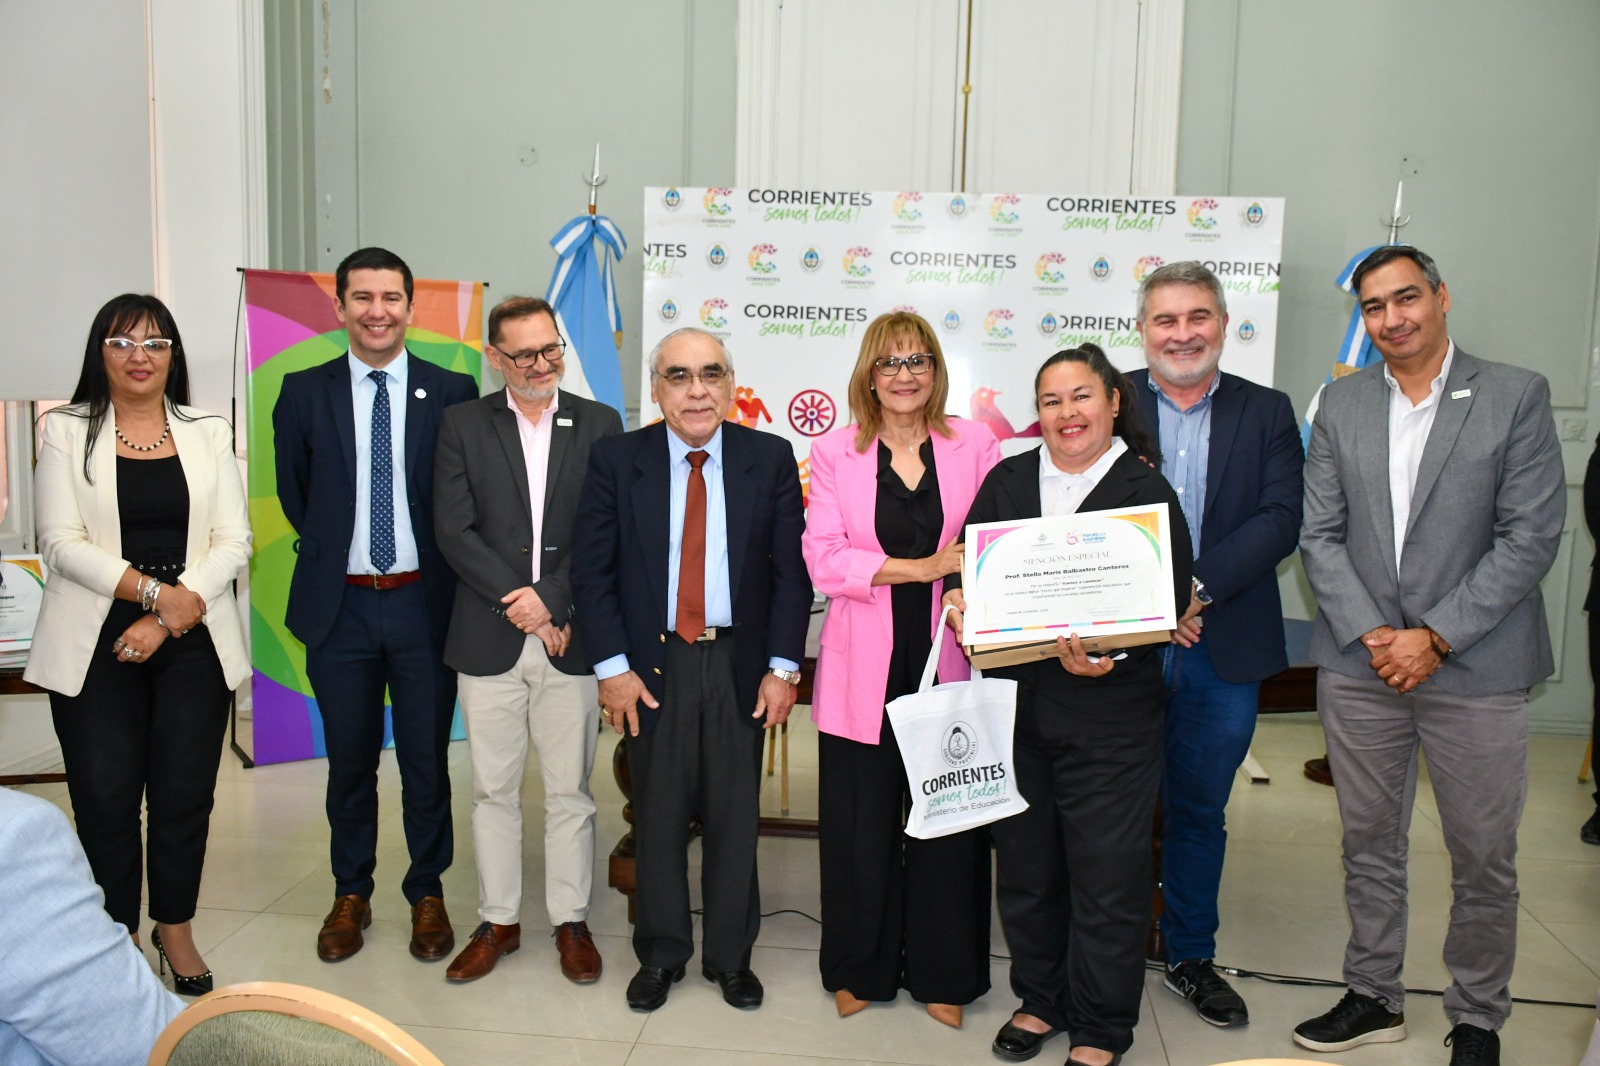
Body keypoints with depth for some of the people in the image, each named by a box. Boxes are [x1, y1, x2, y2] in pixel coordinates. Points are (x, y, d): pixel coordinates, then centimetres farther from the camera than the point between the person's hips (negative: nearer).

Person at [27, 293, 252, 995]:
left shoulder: (208, 435, 8)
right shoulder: (66, 432, 4)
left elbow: (233, 540, 1)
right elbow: (62, 543, -5)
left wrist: (166, 618, -10)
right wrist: (152, 590, -15)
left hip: (192, 641, 1)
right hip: (95, 644, -1)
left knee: (185, 792, 4)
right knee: (105, 798, 0)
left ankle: (174, 926, 23)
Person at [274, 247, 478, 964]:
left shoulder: (452, 392, -2)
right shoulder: (304, 393, 3)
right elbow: (293, 492, 13)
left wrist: (441, 569, 0)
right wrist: (332, 549, 10)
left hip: (424, 602, -1)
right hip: (340, 605, 1)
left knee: (427, 758, 9)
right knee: (349, 760, 13)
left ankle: (428, 896, 26)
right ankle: (351, 894, 31)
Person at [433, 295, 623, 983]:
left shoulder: (600, 425, 4)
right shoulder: (463, 425, 4)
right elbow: (453, 532, -4)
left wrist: (551, 602, -11)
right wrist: (519, 602, -12)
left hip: (569, 636, 0)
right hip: (488, 639, 1)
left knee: (569, 791, 8)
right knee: (493, 790, 11)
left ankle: (571, 922, 23)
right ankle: (498, 922, 26)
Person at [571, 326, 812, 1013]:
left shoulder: (771, 460, 0)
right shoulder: (615, 460, -1)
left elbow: (790, 569, -1)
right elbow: (592, 571, -2)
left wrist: (783, 666, -7)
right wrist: (612, 667, -8)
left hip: (741, 664, 1)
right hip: (652, 664, 0)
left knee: (735, 815, 11)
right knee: (658, 815, 11)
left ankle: (731, 956, 30)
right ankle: (660, 954, 30)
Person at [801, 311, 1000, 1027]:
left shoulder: (974, 445, 5)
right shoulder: (835, 451, 4)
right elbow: (824, 559, -6)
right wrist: (921, 568, -14)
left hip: (949, 661, 0)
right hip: (864, 669, 0)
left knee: (949, 821, 6)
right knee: (860, 826, 7)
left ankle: (943, 975, 27)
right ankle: (859, 970, 29)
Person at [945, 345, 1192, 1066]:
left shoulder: (1147, 490, -3)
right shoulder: (1007, 480, 10)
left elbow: (1168, 603, -9)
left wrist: (1109, 655, -25)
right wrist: (958, 597, -12)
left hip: (1108, 716, -3)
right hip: (1014, 704, 4)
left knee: (1107, 872, 5)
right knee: (1025, 864, 14)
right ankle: (1041, 998, 36)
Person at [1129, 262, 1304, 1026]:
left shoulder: (1266, 412, 6)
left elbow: (1282, 519, -5)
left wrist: (1198, 588, -18)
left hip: (1222, 648, 2)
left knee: (1198, 808, 15)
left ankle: (1189, 955, 33)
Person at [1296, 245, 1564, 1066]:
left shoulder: (1516, 396, -2)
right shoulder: (1341, 405, 6)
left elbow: (1531, 536, -8)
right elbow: (1320, 536, 4)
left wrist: (1436, 636, -14)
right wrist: (1370, 633, -9)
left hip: (1476, 668, -2)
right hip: (1359, 662, 3)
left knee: (1483, 860, 9)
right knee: (1369, 844, 13)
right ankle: (1373, 997, 30)